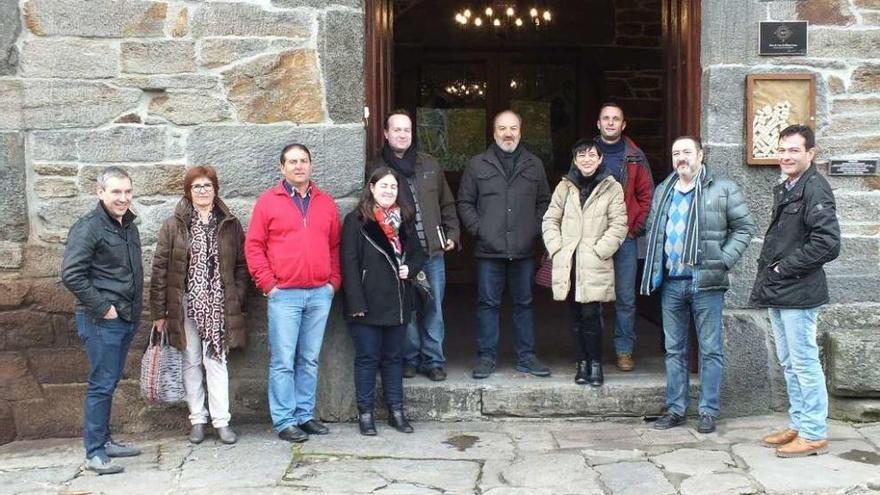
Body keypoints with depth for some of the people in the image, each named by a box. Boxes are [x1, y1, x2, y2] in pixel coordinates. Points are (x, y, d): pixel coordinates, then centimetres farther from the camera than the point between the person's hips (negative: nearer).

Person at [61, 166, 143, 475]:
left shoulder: (129, 227, 15)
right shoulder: (88, 227, -11)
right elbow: (71, 274, -18)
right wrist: (102, 308, -17)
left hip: (126, 319, 8)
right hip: (101, 321, -8)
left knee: (110, 383, 15)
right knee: (102, 385, -7)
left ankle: (104, 440, 26)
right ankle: (94, 454, -1)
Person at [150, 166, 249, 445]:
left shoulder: (230, 225, 6)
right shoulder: (174, 226, 2)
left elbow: (241, 266, 8)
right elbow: (160, 268, 0)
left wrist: (237, 301, -2)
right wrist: (159, 311, -3)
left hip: (218, 305, 0)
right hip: (185, 305, 0)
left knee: (216, 361, -2)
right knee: (192, 362, 7)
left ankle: (221, 421, 4)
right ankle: (197, 419, 17)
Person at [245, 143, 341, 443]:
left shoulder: (326, 204, 13)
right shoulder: (268, 201, 2)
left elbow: (335, 247, 15)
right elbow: (253, 246, -1)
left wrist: (334, 281, 6)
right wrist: (267, 284, -6)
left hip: (320, 294, 4)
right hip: (284, 295, -3)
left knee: (310, 360, 10)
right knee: (283, 361, -2)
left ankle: (305, 415, 20)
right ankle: (284, 421, 5)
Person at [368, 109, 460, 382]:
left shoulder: (430, 165, 11)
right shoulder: (376, 168, 0)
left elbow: (447, 204, 18)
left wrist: (451, 234, 9)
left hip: (433, 251, 3)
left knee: (433, 309, 7)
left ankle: (433, 360, 18)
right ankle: (410, 359, 20)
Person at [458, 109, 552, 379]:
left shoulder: (534, 165, 10)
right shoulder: (478, 165, 4)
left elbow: (544, 202, 14)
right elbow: (465, 203, 6)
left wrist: (536, 229, 0)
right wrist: (478, 229, -5)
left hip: (524, 250, 2)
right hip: (489, 250, -2)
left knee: (524, 303, 10)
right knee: (488, 304, 3)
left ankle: (526, 357, 19)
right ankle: (486, 357, 13)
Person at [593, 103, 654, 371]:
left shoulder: (635, 157, 6)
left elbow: (646, 194, 6)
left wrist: (635, 226, -3)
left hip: (625, 237, 0)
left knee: (625, 298, 1)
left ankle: (624, 350, 11)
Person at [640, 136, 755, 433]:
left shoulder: (723, 190, -2)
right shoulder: (662, 192, 13)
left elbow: (744, 227, -1)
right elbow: (652, 230, 20)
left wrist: (723, 261, -11)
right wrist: (654, 269, 9)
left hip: (706, 283, -5)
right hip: (670, 283, 5)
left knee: (710, 350, 3)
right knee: (674, 349, 11)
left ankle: (709, 411, 12)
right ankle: (675, 409, 20)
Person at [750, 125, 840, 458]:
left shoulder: (815, 189, -13)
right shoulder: (784, 190, 15)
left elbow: (827, 243, -21)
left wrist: (785, 268, -15)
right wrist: (767, 272, 9)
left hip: (798, 293, -9)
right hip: (778, 293, 9)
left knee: (805, 363, -2)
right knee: (789, 364, 16)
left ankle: (814, 434, 8)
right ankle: (798, 426, 26)